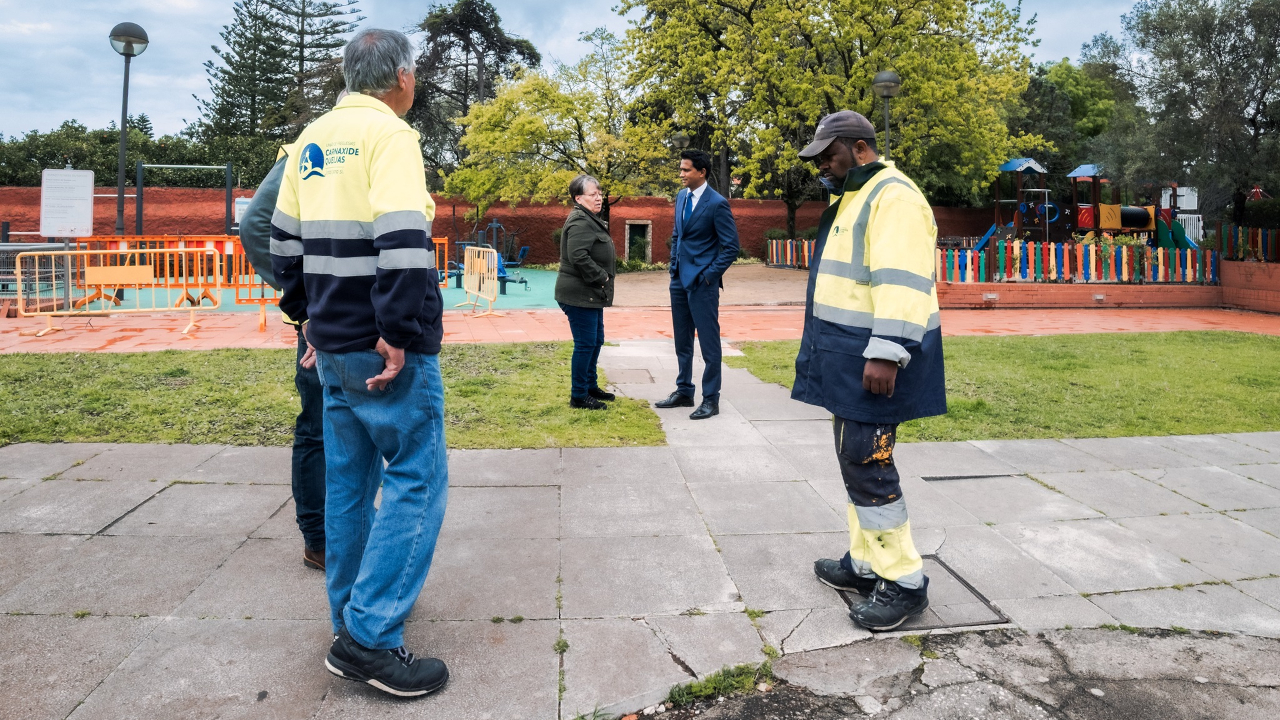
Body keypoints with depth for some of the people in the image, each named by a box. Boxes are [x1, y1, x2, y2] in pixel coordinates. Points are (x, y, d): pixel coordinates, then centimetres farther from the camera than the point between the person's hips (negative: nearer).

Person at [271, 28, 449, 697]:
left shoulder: (313, 139, 15)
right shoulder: (388, 133, -10)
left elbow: (285, 237, 20)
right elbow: (402, 240, -23)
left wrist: (306, 313, 26)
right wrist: (400, 334, -22)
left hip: (332, 343, 9)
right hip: (384, 350, -8)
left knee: (349, 478, 14)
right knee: (417, 478, -3)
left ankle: (350, 619, 23)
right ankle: (370, 636, -4)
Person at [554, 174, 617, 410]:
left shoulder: (591, 220, 17)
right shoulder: (580, 222, -18)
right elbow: (578, 256, -30)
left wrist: (603, 278, 12)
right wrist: (601, 277, -21)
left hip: (591, 294, 11)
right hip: (580, 295, -11)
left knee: (596, 341, 19)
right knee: (585, 343, -5)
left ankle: (591, 386, 32)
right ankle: (578, 396, 5)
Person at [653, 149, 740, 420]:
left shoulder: (717, 204, -13)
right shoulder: (681, 196, 9)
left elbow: (731, 247, -13)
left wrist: (710, 275, -15)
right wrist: (674, 266, 12)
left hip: (701, 282, -8)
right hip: (679, 279, 8)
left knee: (708, 342, 0)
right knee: (682, 341, 15)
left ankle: (711, 400, 9)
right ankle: (684, 392, 27)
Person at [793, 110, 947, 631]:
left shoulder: (893, 197, -13)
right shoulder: (851, 198, 20)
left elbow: (901, 280, -24)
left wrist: (887, 352, -30)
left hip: (874, 357, -10)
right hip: (847, 356, 10)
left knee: (866, 463, -8)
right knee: (854, 458, 15)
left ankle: (904, 582, 4)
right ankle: (866, 563, 26)